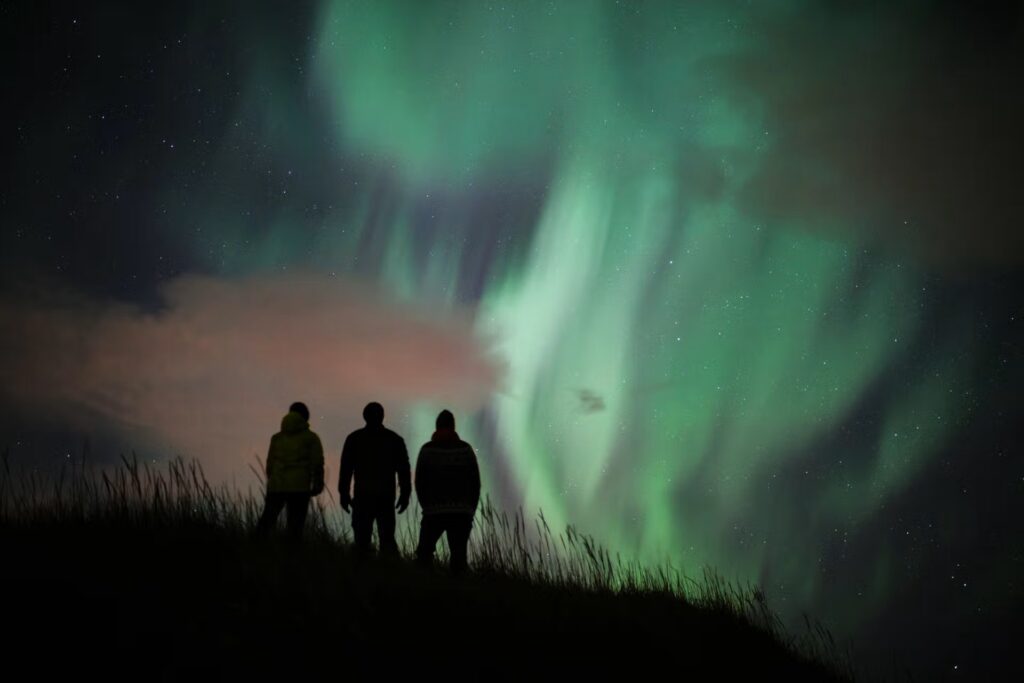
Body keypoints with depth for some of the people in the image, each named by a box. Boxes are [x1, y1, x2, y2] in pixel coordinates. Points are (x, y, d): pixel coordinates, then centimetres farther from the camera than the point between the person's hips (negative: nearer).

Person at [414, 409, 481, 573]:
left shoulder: (427, 450, -1)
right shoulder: (466, 450, 3)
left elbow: (419, 482, 0)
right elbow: (476, 482, 4)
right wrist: (471, 510, 12)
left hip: (434, 512, -1)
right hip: (461, 513, 1)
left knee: (425, 551, 10)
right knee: (459, 554, 4)